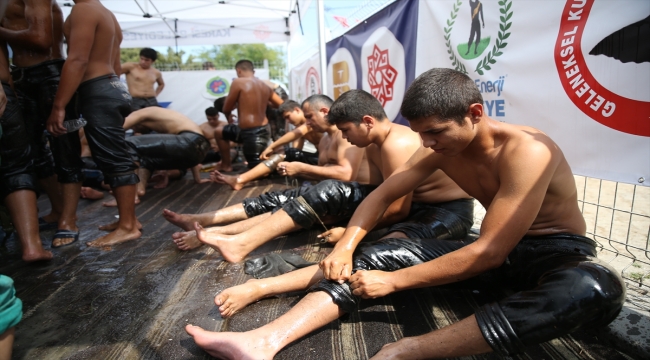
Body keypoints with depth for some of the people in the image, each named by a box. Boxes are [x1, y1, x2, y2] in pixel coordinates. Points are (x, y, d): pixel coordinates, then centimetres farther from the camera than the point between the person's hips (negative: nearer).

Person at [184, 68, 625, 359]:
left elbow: (488, 253, -30)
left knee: (598, 289, -42)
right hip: (497, 247, 4)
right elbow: (383, 194, 0)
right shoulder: (440, 147, -6)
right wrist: (346, 246, -16)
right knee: (371, 256, -15)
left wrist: (393, 281, -27)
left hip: (561, 252, -3)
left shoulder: (524, 151, -27)